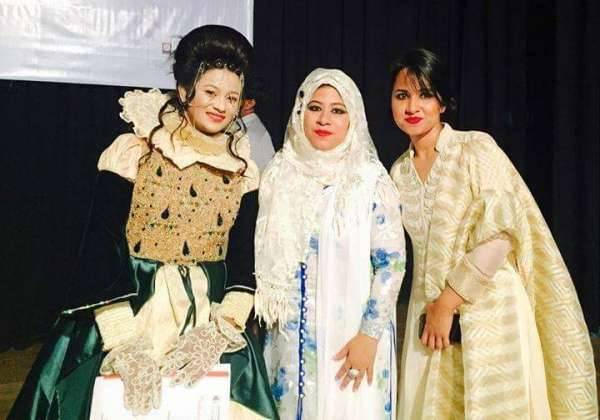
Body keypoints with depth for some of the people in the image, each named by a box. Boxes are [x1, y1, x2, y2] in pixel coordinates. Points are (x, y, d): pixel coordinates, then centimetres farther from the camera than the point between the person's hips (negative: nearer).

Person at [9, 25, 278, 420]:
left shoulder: (243, 172, 5)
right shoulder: (133, 153, -5)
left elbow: (243, 263, 3)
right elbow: (101, 248, -9)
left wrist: (219, 332, -12)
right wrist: (127, 343, -17)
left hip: (211, 318, 3)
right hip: (128, 313, -2)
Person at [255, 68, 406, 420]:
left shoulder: (372, 179, -7)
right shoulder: (280, 175, 4)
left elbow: (391, 262, -8)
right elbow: (264, 256, 11)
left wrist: (369, 335, -13)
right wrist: (259, 319, 9)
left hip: (351, 333, -3)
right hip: (290, 334, 3)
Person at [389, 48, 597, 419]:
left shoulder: (476, 148, -9)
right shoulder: (400, 172, 7)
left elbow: (501, 230, -17)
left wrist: (449, 302, -14)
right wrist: (433, 305, 5)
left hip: (489, 309, -5)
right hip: (429, 313, 5)